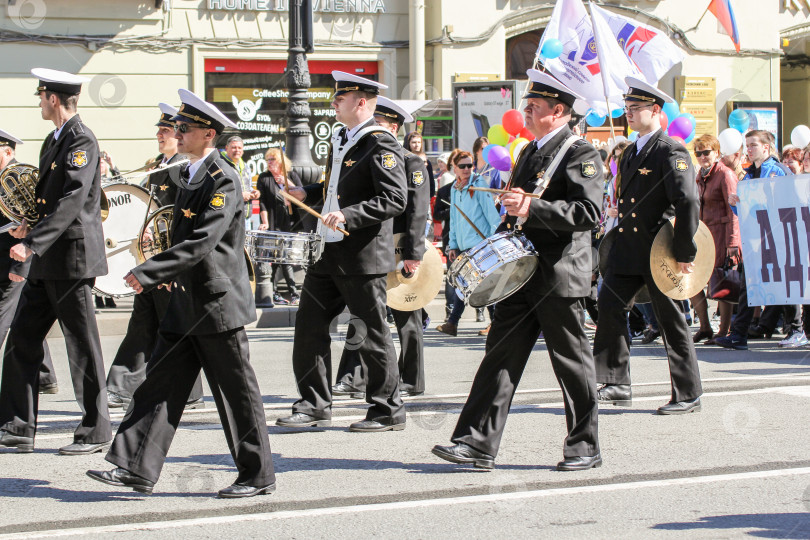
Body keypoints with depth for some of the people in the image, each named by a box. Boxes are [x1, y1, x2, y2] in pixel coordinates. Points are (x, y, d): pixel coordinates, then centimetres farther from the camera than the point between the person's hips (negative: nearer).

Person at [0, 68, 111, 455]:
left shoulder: (82, 142, -14)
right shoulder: (54, 140, 16)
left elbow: (71, 202, -24)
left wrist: (32, 243, -29)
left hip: (72, 257, -10)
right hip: (45, 263, 10)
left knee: (82, 347, -1)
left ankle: (96, 431, 8)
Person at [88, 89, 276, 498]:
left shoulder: (224, 181, -15)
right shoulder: (189, 176, 14)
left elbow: (200, 243, -25)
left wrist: (147, 274, -26)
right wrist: (167, 277, 15)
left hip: (218, 303, -9)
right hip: (185, 303, 9)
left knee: (236, 391, 0)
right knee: (161, 383, 4)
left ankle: (257, 475, 10)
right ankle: (136, 468, 5)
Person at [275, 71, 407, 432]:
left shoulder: (381, 145, -13)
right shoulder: (340, 139, 15)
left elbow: (395, 200, -21)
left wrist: (349, 215, -28)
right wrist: (309, 194, 13)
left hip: (363, 257, -9)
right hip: (329, 252, 9)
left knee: (371, 334, 0)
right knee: (309, 324, 8)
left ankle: (388, 412, 11)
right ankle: (314, 406, 17)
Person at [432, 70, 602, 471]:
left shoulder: (580, 154, -9)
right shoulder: (529, 152, 18)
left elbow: (589, 213, -21)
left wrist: (532, 209, -27)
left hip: (558, 277, -8)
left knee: (572, 363, 2)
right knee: (500, 356, 3)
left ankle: (585, 446, 14)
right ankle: (478, 442, 3)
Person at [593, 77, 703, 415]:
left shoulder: (671, 152, -12)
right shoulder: (631, 152, 15)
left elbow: (688, 202, -20)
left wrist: (684, 253, -21)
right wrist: (617, 242, 17)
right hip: (628, 251, 8)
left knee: (671, 322, 1)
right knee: (609, 305, -1)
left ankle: (688, 395, 12)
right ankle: (617, 385, 6)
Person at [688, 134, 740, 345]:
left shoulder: (725, 175, -8)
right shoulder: (701, 176, 16)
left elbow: (733, 210, -12)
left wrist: (733, 241, -18)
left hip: (721, 232, -8)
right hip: (703, 233, 8)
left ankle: (724, 331, 3)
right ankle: (705, 328, 14)